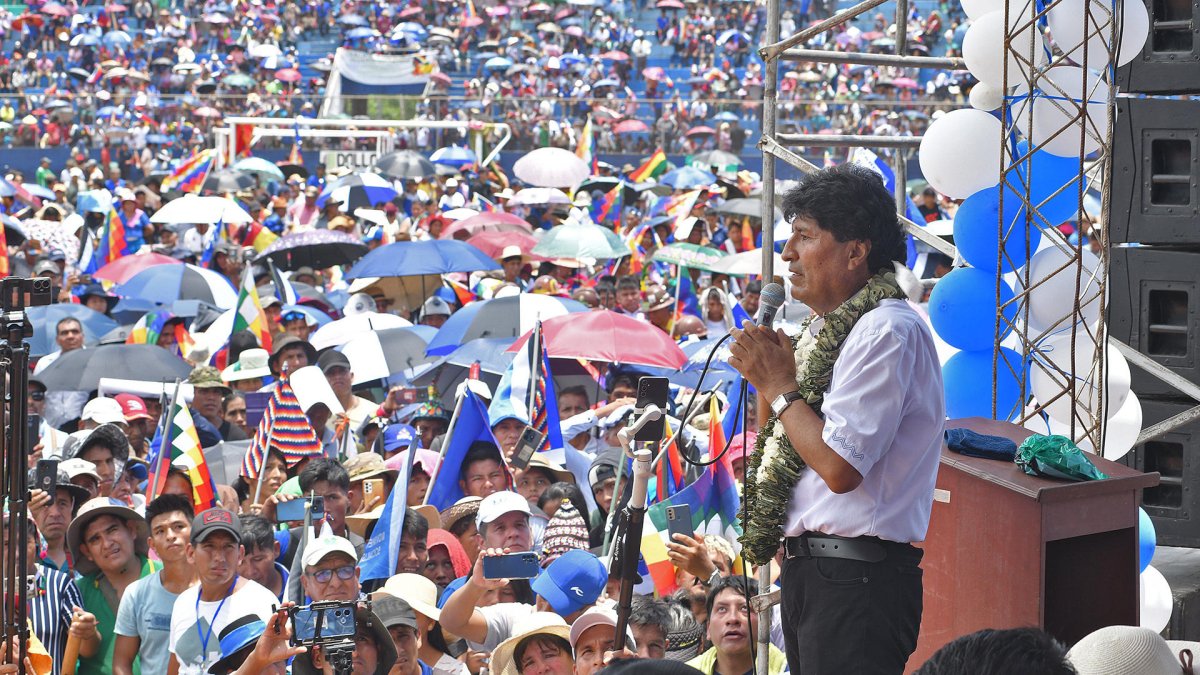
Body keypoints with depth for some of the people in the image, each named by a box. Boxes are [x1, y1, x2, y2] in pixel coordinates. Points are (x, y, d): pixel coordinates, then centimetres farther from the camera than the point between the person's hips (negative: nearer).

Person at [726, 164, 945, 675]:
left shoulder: (887, 332, -14)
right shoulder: (825, 329, 15)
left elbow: (838, 467, -22)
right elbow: (776, 454, 19)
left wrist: (780, 387, -10)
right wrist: (766, 378, 3)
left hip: (854, 580, -10)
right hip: (807, 570, 10)